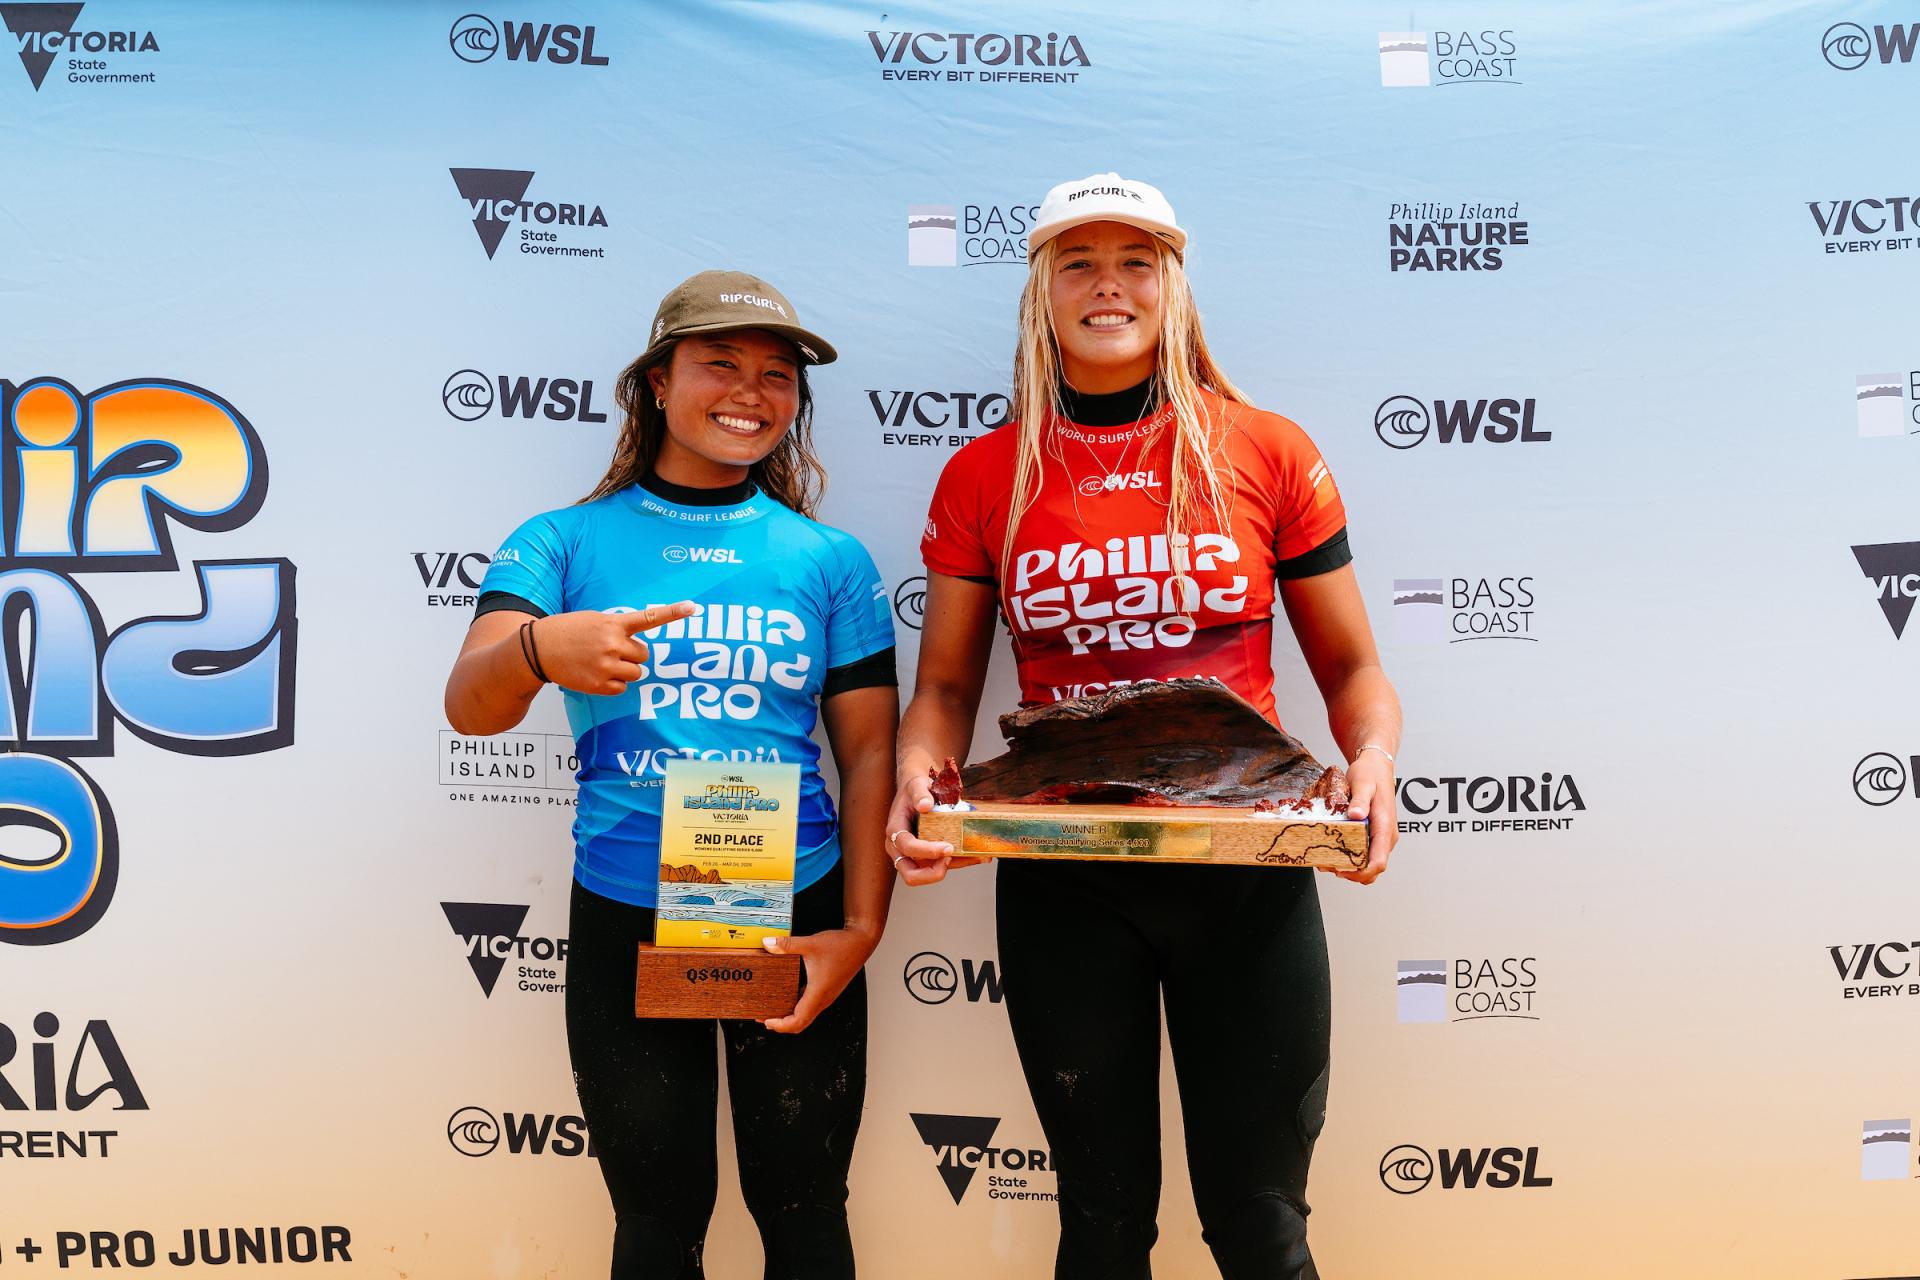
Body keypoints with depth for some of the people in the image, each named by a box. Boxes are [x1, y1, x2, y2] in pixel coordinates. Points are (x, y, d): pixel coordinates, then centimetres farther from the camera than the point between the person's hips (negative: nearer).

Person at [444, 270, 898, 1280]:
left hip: (796, 917, 1)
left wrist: (861, 928, -7)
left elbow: (870, 753, 3)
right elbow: (469, 707, -10)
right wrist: (538, 647, -33)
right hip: (625, 923, 0)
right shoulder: (564, 541, 2)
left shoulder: (828, 558, 4)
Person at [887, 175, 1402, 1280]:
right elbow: (947, 687, 7)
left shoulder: (1269, 454, 0)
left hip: (1247, 871, 0)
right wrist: (919, 778, -14)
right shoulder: (984, 477, 3)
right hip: (1060, 881, 1)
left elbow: (1350, 667, 6)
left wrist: (1373, 758, -14)